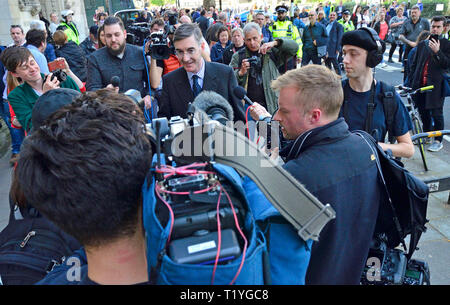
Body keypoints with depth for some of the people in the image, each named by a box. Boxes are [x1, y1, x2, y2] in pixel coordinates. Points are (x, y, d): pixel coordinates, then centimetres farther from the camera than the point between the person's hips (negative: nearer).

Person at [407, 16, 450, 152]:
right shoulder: (422, 44, 14)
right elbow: (414, 64, 16)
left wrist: (437, 51, -23)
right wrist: (410, 82, 10)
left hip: (436, 85, -4)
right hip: (420, 84, 4)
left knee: (436, 114, -2)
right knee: (423, 112, 13)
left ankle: (438, 141, 9)